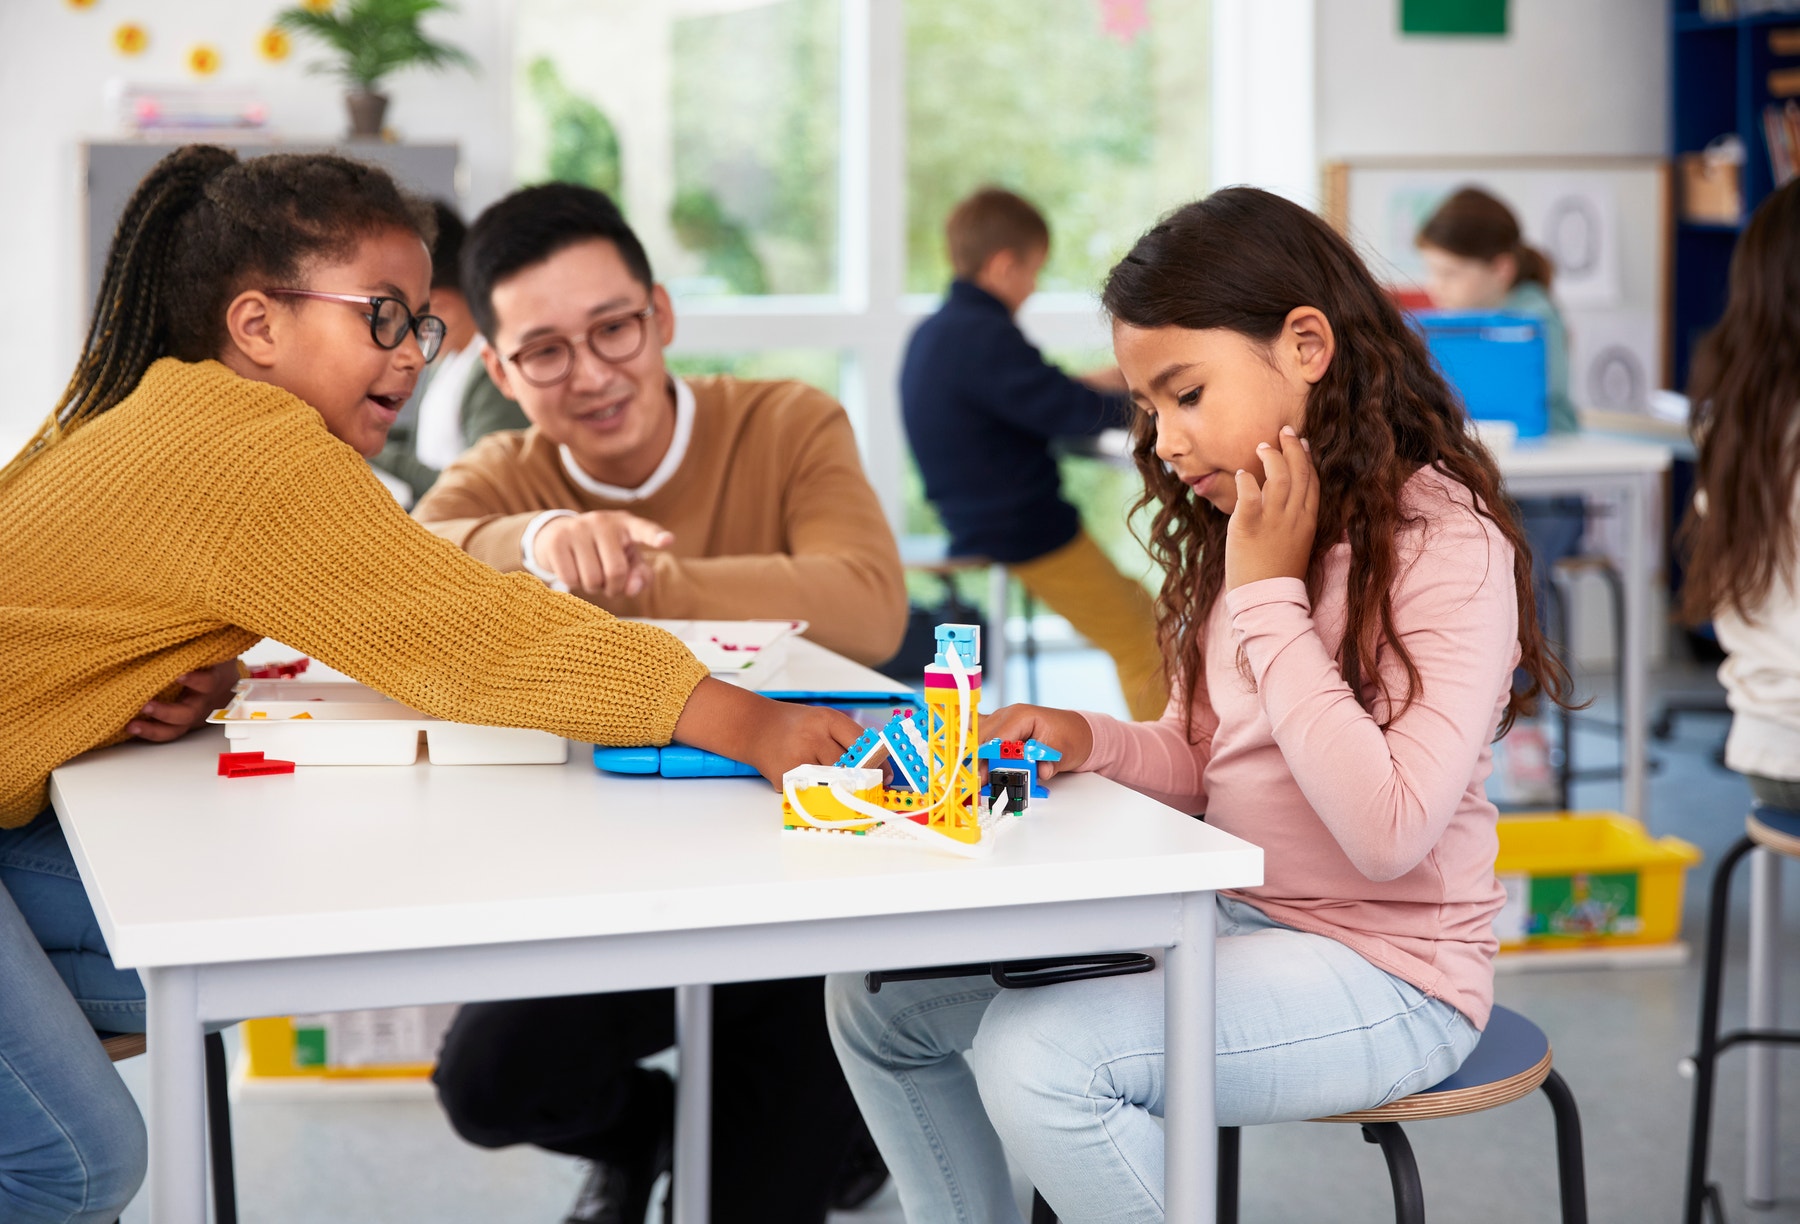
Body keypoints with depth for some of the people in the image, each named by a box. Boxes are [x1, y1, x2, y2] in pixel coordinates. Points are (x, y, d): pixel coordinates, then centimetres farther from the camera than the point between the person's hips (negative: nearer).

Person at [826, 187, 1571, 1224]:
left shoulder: (1448, 545, -18)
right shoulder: (1240, 529, 8)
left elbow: (1388, 832, -27)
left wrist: (1268, 595, -22)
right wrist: (1094, 744, -6)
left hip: (1380, 973, -8)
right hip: (1230, 919, 9)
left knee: (1035, 1057, -28)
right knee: (876, 995, 4)